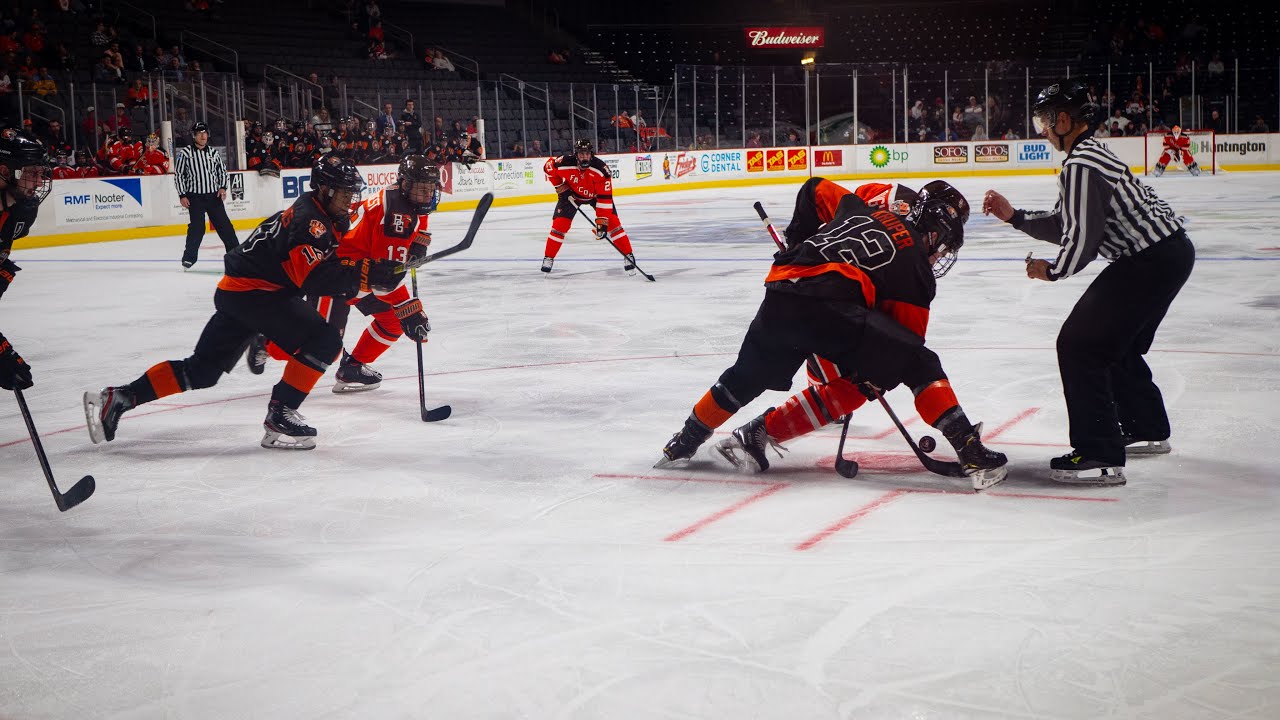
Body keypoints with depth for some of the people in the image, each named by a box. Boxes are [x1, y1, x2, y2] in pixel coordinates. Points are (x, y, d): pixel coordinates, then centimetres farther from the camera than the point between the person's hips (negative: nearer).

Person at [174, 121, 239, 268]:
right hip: (195, 197, -3)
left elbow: (222, 170, 17)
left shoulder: (214, 153, 6)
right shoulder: (185, 154, -4)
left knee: (224, 224, 4)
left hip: (213, 195, 3)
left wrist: (223, 187, 4)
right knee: (197, 227, -7)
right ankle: (189, 257, 2)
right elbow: (178, 175, -1)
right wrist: (182, 195, -6)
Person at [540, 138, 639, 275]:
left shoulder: (601, 169, -35)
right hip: (571, 194, 1)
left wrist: (602, 222, -36)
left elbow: (604, 198, -33)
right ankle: (548, 258, 7)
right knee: (559, 224, -9)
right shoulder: (565, 163, -32)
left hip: (596, 194, -1)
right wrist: (560, 187, -10)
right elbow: (548, 166, -10)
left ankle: (628, 255, -3)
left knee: (612, 222, -14)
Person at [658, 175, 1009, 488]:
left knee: (745, 378, 28)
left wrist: (798, 246, 44)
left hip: (779, 297, 6)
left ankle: (685, 442, 41)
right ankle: (970, 449, -4)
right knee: (921, 365, 5)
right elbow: (908, 335, 15)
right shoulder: (916, 266, 15)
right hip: (832, 305, -6)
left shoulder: (862, 207, 28)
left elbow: (816, 189, 40)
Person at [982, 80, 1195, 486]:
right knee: (1120, 345, 26)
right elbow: (1065, 224, 20)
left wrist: (1053, 270, -2)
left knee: (1079, 345, -9)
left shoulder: (1081, 166, -18)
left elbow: (1081, 237, -20)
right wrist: (1014, 216, 18)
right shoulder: (1091, 153, 16)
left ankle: (1101, 457, -11)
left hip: (1151, 262, -11)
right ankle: (1148, 431, 41)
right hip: (1172, 251, 11)